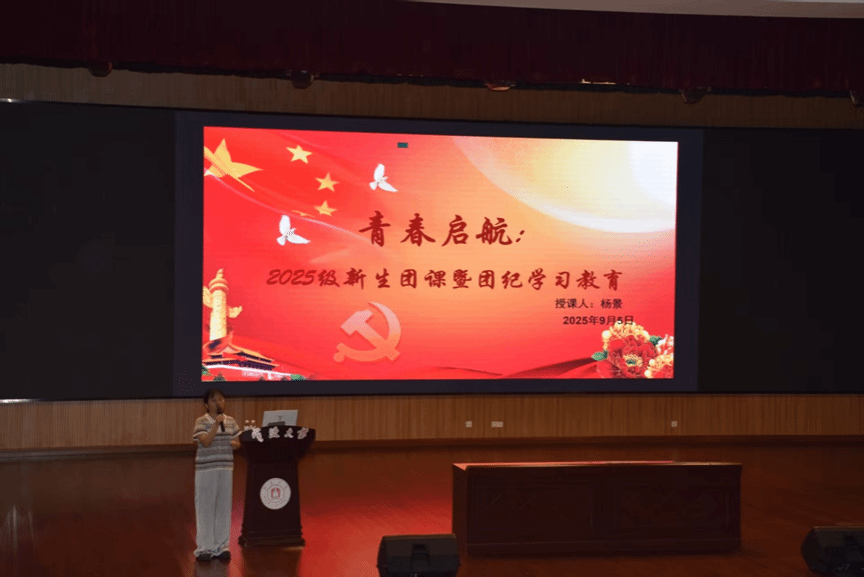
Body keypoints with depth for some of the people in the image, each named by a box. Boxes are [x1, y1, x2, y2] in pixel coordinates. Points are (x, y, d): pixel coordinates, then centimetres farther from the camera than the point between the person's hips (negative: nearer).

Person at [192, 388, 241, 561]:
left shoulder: (230, 421, 7)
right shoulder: (202, 421, -6)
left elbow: (237, 443, 15)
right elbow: (205, 442, -18)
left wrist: (235, 444, -8)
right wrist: (217, 424, -23)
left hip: (226, 468, 4)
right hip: (206, 470, -4)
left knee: (224, 508, 8)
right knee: (206, 508, 1)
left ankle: (221, 546, 17)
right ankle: (204, 548, 7)